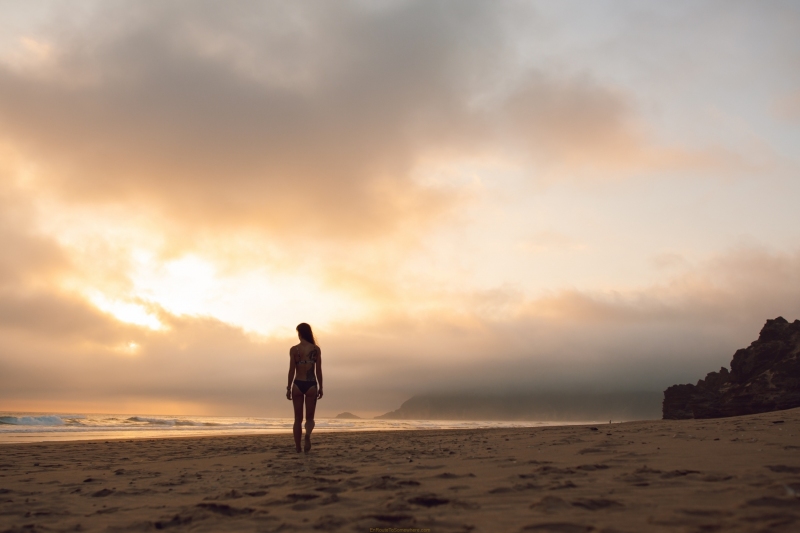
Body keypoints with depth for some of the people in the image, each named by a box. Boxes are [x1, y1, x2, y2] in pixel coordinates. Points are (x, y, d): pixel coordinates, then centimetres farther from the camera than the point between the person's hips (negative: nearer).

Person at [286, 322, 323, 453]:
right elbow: (318, 370, 0)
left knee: (298, 418, 10)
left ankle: (298, 447, 11)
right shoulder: (316, 349, -1)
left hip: (298, 384, 0)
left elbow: (292, 370, -4)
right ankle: (308, 434, -22)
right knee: (309, 417, 9)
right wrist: (320, 387, 8)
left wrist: (289, 388, 2)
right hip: (311, 385, 0)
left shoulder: (294, 349, -3)